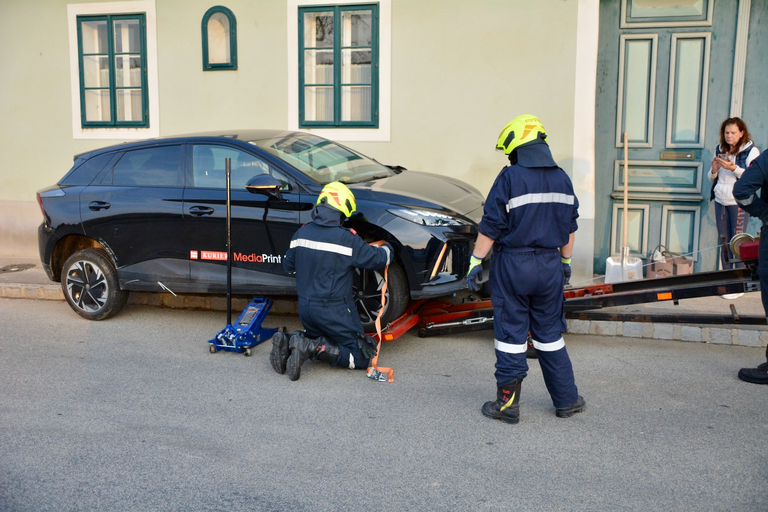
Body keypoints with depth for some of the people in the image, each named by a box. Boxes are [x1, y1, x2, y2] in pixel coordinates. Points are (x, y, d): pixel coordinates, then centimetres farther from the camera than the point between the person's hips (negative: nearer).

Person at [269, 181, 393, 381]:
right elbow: (377, 259, -4)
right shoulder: (347, 238, -15)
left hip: (305, 307, 7)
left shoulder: (301, 232, 3)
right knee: (361, 357, 0)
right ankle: (312, 348, -18)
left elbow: (288, 265, 15)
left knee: (317, 339, 30)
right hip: (334, 310, -7)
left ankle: (288, 343, 0)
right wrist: (388, 249, 19)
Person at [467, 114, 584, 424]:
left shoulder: (510, 178, -12)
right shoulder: (562, 179, 6)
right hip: (549, 265, 5)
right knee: (550, 333, 16)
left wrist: (475, 262, -6)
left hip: (513, 265, -5)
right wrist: (565, 261, 25)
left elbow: (490, 227, -13)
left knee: (511, 334, 3)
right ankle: (567, 400, 23)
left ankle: (508, 404, 11)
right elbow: (569, 227, 14)